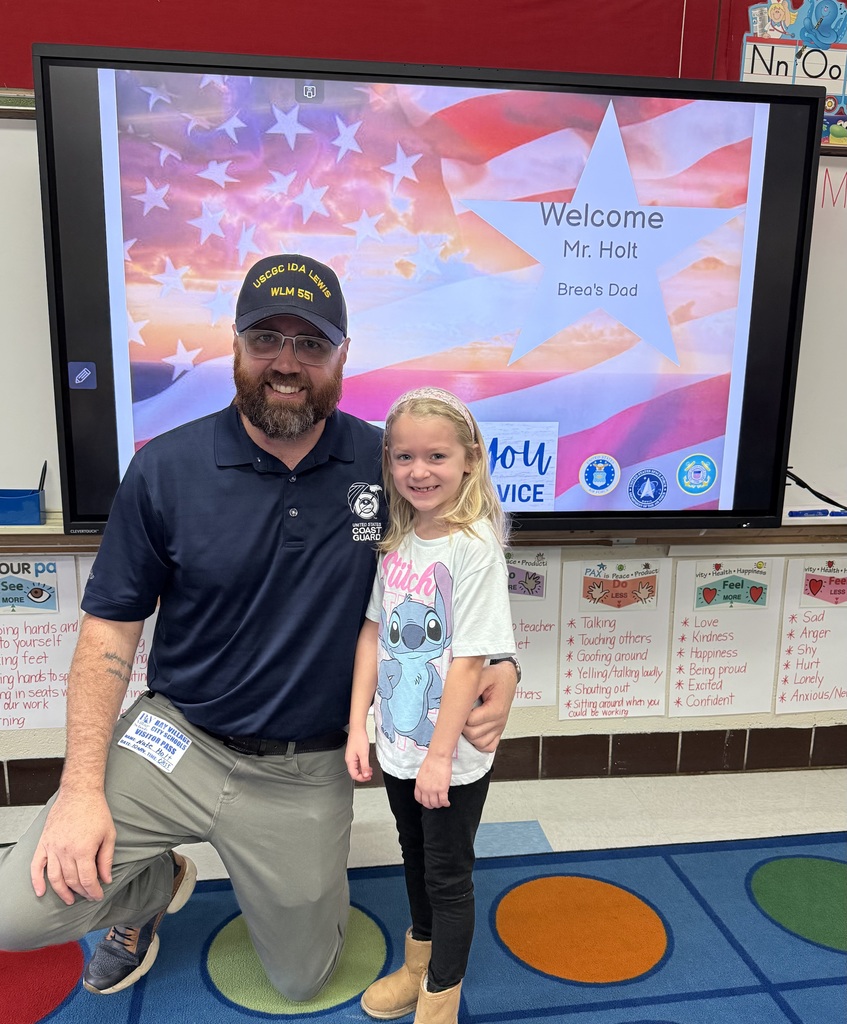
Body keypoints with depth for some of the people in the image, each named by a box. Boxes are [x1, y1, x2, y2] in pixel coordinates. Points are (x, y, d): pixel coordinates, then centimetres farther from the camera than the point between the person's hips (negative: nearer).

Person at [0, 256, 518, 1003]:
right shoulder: (166, 469, -11)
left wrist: (500, 667, -18)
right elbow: (110, 632, -6)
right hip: (174, 743, 0)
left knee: (302, 979, 16)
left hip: (306, 772, 1)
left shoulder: (387, 465, -10)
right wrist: (82, 786, -13)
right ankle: (153, 887, 21)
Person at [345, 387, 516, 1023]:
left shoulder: (474, 546, -21)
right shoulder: (396, 541, -1)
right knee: (415, 859, 26)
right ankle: (417, 969, 50)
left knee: (448, 876, 13)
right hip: (398, 743, 6)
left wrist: (440, 756, -19)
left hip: (452, 757, -6)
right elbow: (374, 632, 2)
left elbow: (470, 660, -22)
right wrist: (358, 726, -1)